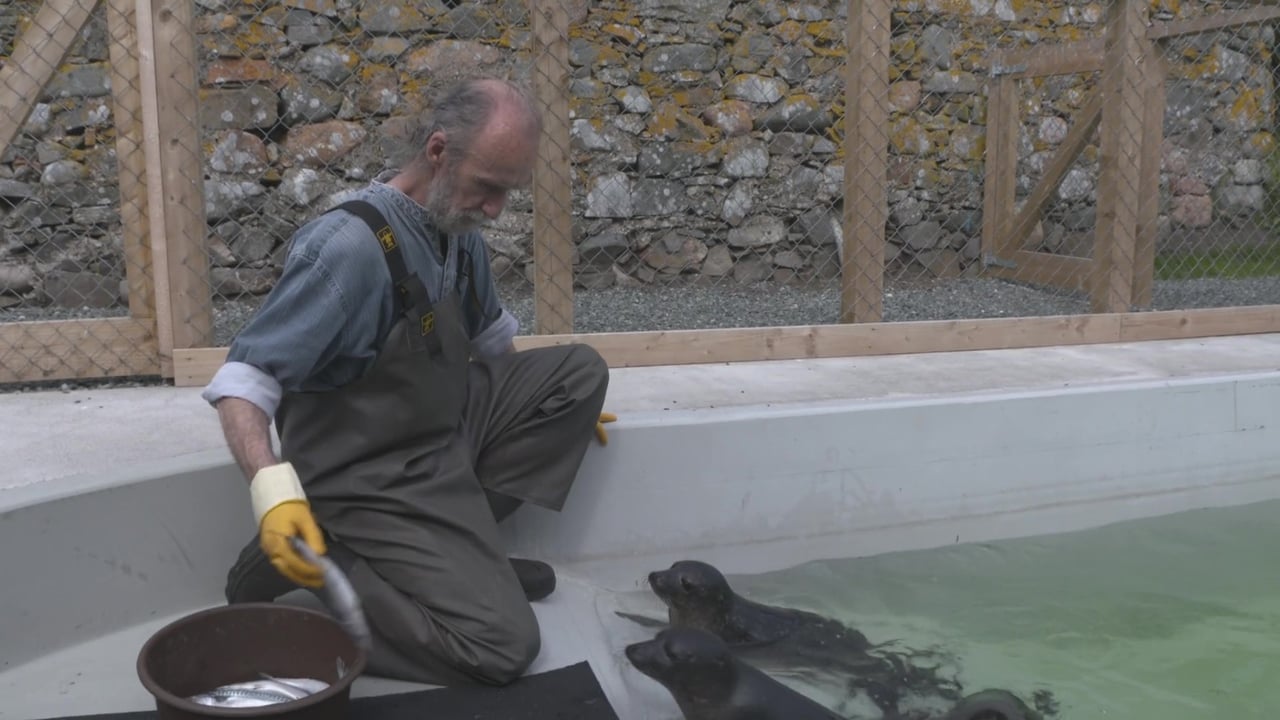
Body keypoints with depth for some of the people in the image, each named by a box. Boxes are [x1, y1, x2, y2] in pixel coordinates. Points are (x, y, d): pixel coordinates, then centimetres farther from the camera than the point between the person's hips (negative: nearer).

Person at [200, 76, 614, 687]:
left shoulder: (458, 229, 1)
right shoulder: (349, 246, -25)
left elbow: (488, 338, 21)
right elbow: (243, 379, -26)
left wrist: (555, 406, 27)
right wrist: (271, 485, -41)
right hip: (371, 481, -9)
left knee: (581, 370, 5)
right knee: (502, 644, -17)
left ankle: (462, 546, 3)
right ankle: (306, 581, -3)